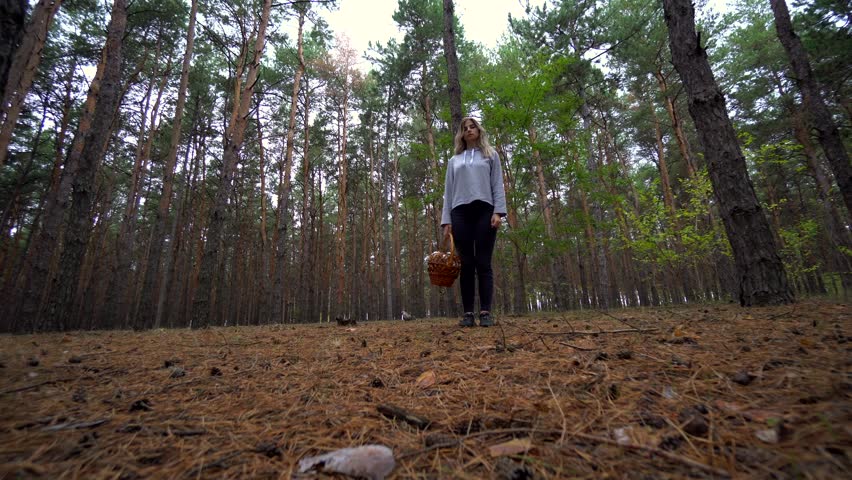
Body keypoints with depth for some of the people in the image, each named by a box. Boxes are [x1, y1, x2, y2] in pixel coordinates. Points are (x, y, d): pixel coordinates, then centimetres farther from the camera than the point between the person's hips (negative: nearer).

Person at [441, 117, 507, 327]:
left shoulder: (490, 155, 18)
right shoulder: (454, 160, 22)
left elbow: (498, 184, 7)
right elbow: (448, 191, 16)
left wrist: (498, 211, -8)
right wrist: (446, 220, 5)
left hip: (484, 210, -1)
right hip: (460, 212, 2)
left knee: (483, 263, -6)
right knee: (466, 264, -3)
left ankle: (485, 312, -7)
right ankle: (468, 312, -2)